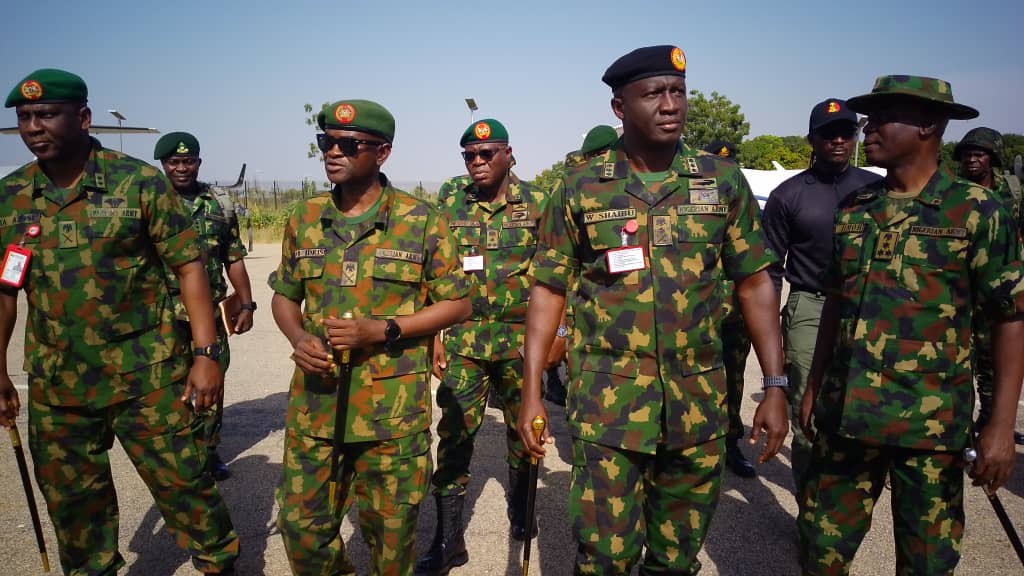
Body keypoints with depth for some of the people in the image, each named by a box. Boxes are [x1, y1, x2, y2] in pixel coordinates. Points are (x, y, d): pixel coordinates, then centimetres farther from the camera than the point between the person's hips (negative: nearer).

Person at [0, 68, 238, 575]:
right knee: (72, 504, 17)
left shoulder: (140, 182, -8)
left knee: (183, 485, 3)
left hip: (147, 379, -4)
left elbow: (188, 267, -9)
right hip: (55, 386, 4)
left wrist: (206, 353, -15)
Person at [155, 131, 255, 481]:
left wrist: (246, 304, 6)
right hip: (164, 316, -2)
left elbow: (234, 259, 10)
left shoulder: (219, 203, 7)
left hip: (212, 314, 3)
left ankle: (209, 452, 25)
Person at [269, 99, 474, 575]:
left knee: (389, 534, 12)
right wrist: (298, 339, -7)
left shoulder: (421, 221, -6)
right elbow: (284, 295, 16)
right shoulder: (304, 220, 6)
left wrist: (383, 329, -16)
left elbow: (458, 303, -3)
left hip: (393, 410, -3)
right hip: (315, 405, 4)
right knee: (301, 527, 13)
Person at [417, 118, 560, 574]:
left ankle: (520, 509, 37)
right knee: (455, 431, -1)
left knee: (523, 426, 13)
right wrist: (432, 337, 2)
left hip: (522, 338, -1)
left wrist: (558, 332, -5)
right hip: (464, 340, 1)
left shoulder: (537, 204, -1)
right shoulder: (450, 207, 6)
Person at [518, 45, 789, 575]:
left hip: (698, 406, 2)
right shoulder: (580, 189, -1)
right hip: (608, 406, -2)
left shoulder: (723, 182, 3)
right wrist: (531, 392, -4)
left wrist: (775, 387, 0)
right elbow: (549, 290, 1)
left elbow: (755, 283, 5)